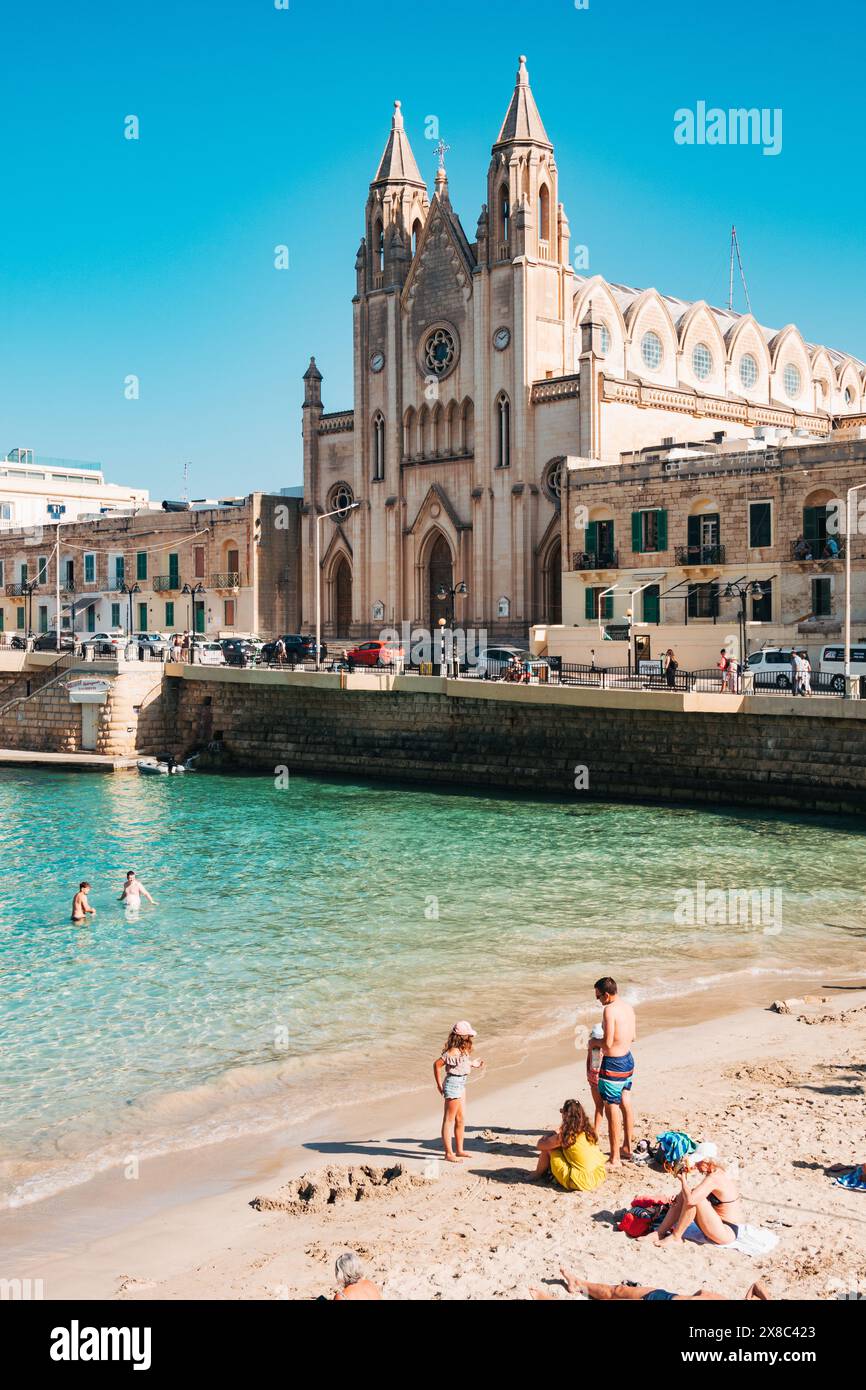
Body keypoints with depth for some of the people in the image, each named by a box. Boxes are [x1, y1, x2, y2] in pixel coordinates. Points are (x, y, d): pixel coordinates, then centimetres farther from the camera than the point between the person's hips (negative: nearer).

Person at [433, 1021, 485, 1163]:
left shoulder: (462, 1050, 6)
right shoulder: (454, 1051, -24)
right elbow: (437, 1064, -24)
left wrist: (476, 1065, 18)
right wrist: (439, 1084, -17)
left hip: (460, 1085, 10)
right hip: (454, 1083, -10)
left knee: (461, 1119, 17)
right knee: (449, 1119, -1)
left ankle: (459, 1150, 29)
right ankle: (449, 1153, 5)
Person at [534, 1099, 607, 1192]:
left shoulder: (565, 1136, -14)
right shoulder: (588, 1131, 4)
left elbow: (540, 1145, -2)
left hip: (579, 1182, -7)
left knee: (548, 1148, 3)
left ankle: (538, 1175, 24)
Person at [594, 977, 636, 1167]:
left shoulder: (610, 1010, -22)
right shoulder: (628, 1007, 4)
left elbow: (608, 1043, -23)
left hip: (613, 1064, -9)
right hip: (628, 1059, 9)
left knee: (611, 1110, 0)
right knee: (625, 1103, 22)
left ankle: (614, 1158, 6)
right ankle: (627, 1147, 36)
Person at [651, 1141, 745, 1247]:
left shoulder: (714, 1178, -23)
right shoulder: (718, 1173, 7)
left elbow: (691, 1199, -35)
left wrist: (683, 1179, -16)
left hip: (728, 1233, -10)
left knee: (695, 1199, -25)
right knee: (683, 1195, 2)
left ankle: (675, 1238, -11)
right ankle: (660, 1232, 2)